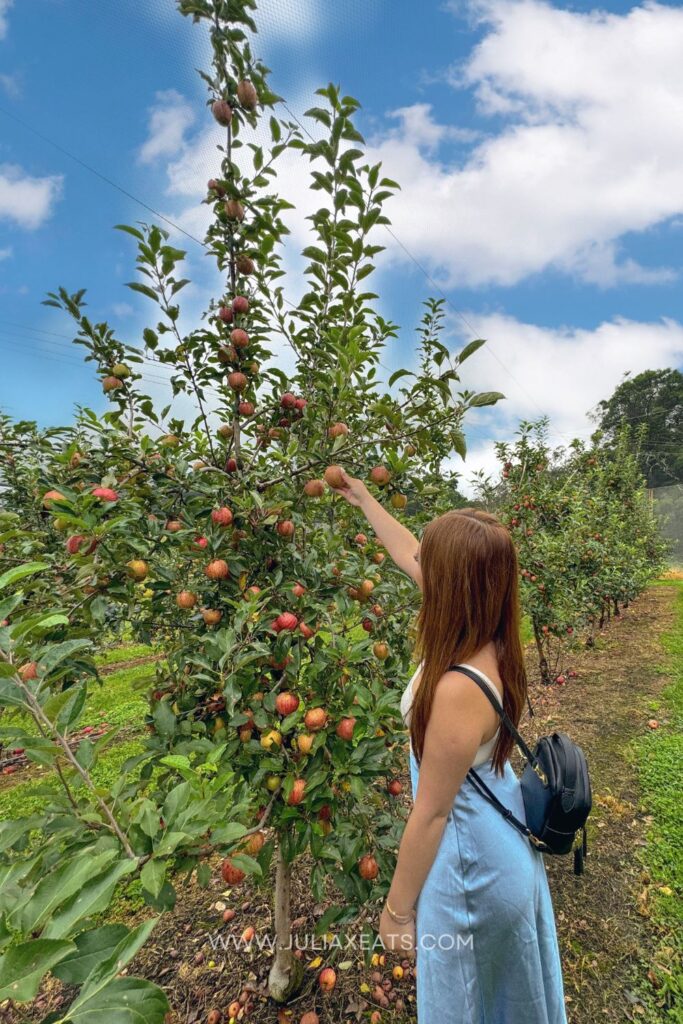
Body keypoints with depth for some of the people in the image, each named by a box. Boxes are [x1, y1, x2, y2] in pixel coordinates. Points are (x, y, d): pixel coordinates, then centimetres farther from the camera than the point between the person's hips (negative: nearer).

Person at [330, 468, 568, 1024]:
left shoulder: (459, 688, -38)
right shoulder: (488, 637, -14)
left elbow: (432, 814, -26)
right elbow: (409, 555, -1)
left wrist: (397, 908, -11)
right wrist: (366, 502, 10)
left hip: (470, 857, -7)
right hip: (507, 839, 7)